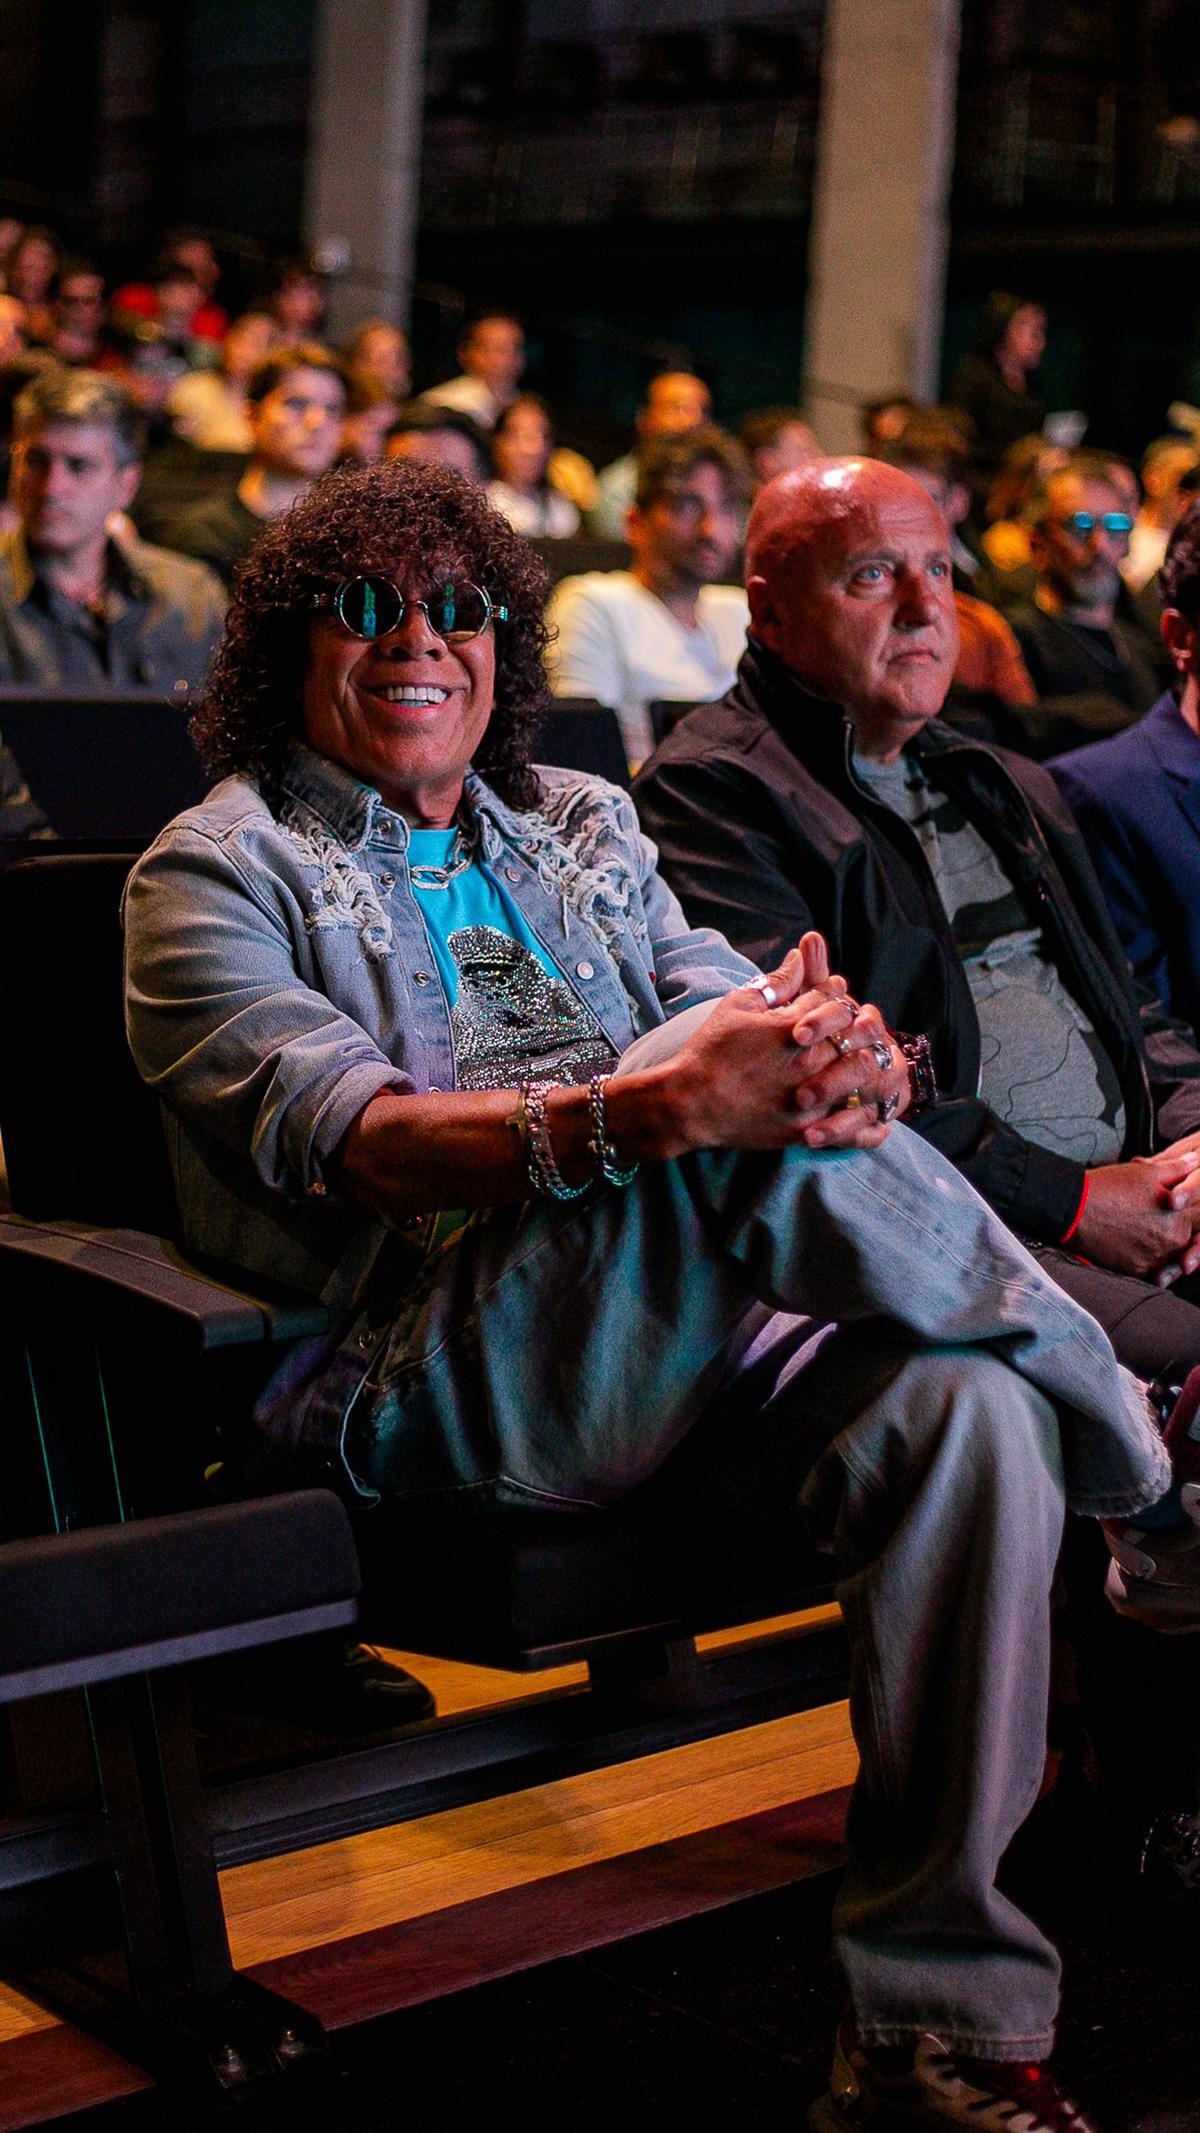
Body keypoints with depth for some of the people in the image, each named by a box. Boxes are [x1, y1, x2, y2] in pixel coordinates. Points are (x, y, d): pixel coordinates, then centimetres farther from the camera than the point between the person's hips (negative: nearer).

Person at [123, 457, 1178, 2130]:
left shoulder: (580, 829, 23)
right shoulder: (220, 870, 5)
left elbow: (753, 1020, 9)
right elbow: (345, 1139, -14)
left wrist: (849, 1066, -19)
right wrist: (654, 1108, -31)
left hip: (685, 1339, 6)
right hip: (410, 1381, -5)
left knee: (959, 1411, -25)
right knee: (699, 1080, -32)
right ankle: (1109, 1414, -10)